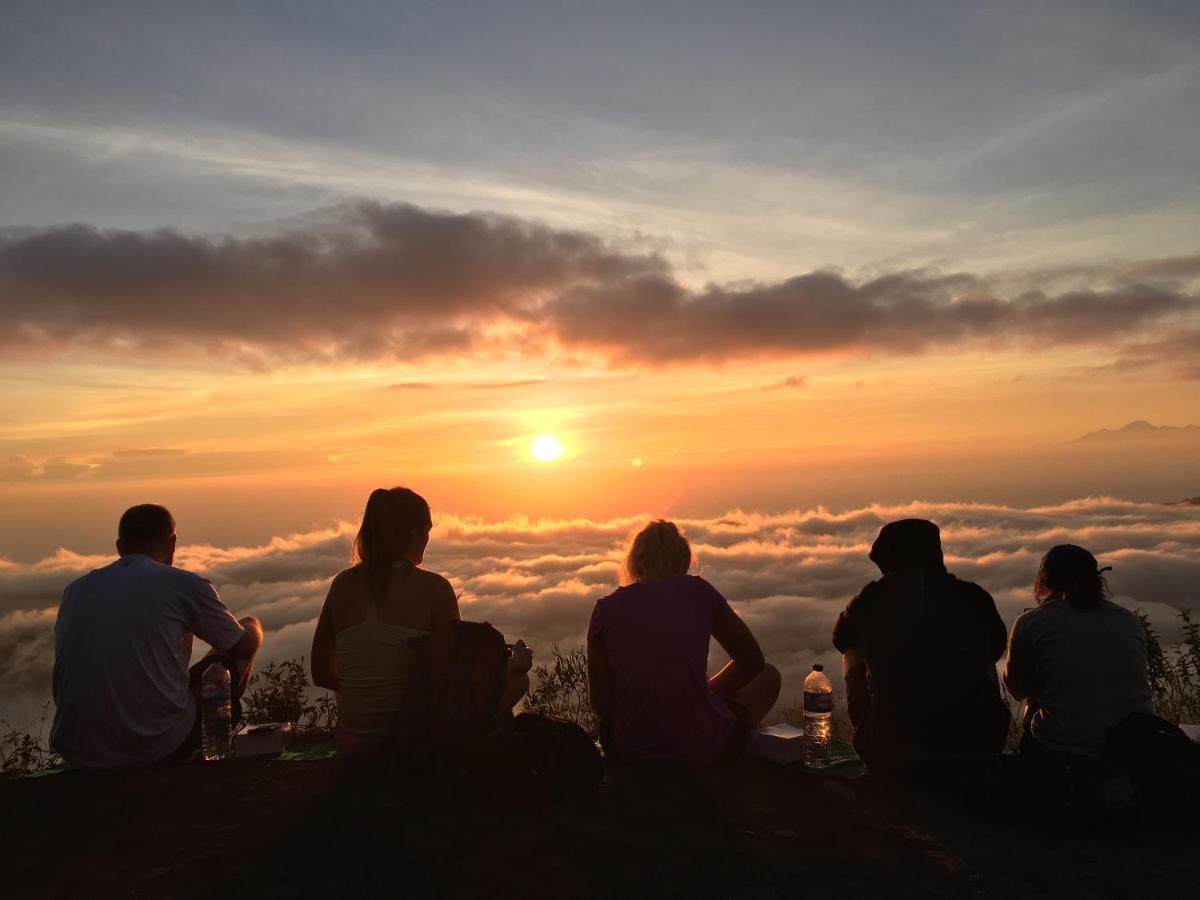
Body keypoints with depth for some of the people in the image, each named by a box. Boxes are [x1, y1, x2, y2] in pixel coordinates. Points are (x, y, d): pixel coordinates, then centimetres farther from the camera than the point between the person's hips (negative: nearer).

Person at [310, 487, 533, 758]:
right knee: (517, 679, 17)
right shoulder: (432, 588, -13)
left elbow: (321, 674, 7)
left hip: (351, 744, 6)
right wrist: (515, 664, 11)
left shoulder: (343, 584, 0)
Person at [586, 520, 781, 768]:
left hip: (630, 751, 3)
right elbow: (752, 661, 6)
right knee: (768, 676, 26)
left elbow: (600, 703, 1)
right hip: (703, 750, -2)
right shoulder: (698, 592, -3)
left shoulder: (606, 609, -2)